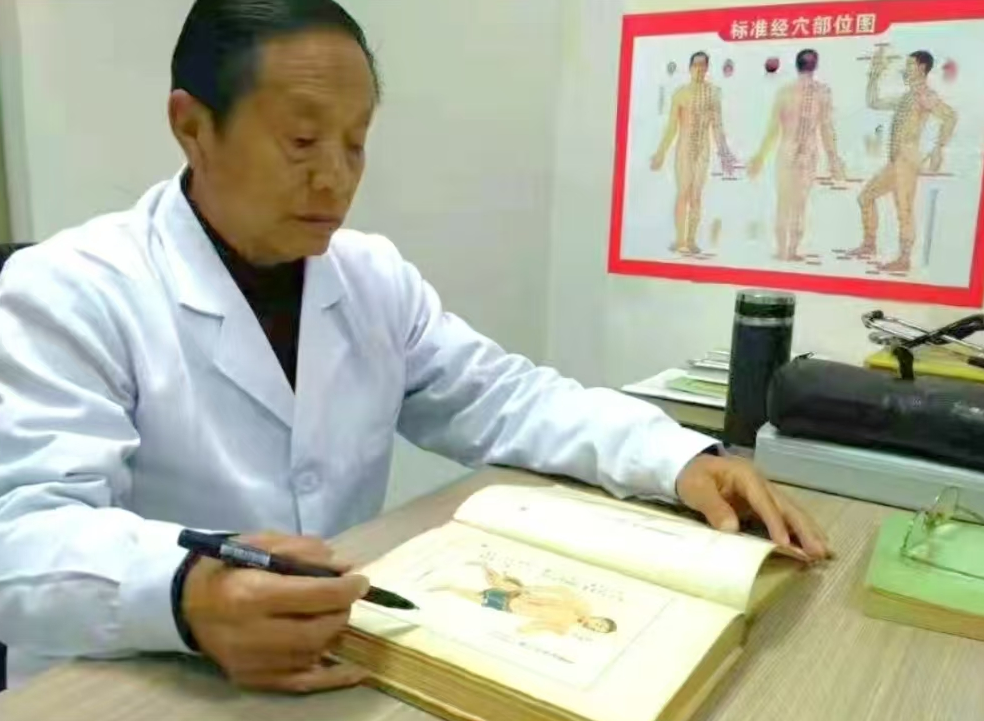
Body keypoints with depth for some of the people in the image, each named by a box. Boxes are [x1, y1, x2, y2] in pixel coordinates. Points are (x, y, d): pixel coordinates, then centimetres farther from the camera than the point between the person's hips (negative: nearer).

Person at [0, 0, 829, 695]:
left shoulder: (374, 275, 2)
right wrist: (187, 596, -42)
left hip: (344, 667, 4)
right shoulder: (67, 295, -14)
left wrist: (682, 459, -13)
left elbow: (508, 400, 2)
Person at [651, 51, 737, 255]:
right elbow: (671, 127, -2)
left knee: (697, 196, 4)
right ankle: (680, 240, 0)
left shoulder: (714, 92, 4)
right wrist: (661, 152, -5)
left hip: (704, 149, 2)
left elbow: (717, 125, 7)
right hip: (684, 148, -2)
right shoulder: (680, 93, -3)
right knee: (683, 194, -4)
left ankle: (691, 239, 8)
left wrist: (723, 151, 5)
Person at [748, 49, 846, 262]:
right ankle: (792, 252, 8)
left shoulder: (784, 91, 1)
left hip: (785, 152, 2)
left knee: (783, 203, 10)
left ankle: (781, 250, 13)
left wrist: (761, 157, 11)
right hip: (808, 153, -1)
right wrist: (833, 160, 1)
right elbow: (827, 128, -5)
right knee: (799, 204, 5)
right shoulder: (823, 91, -4)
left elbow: (773, 129, 2)